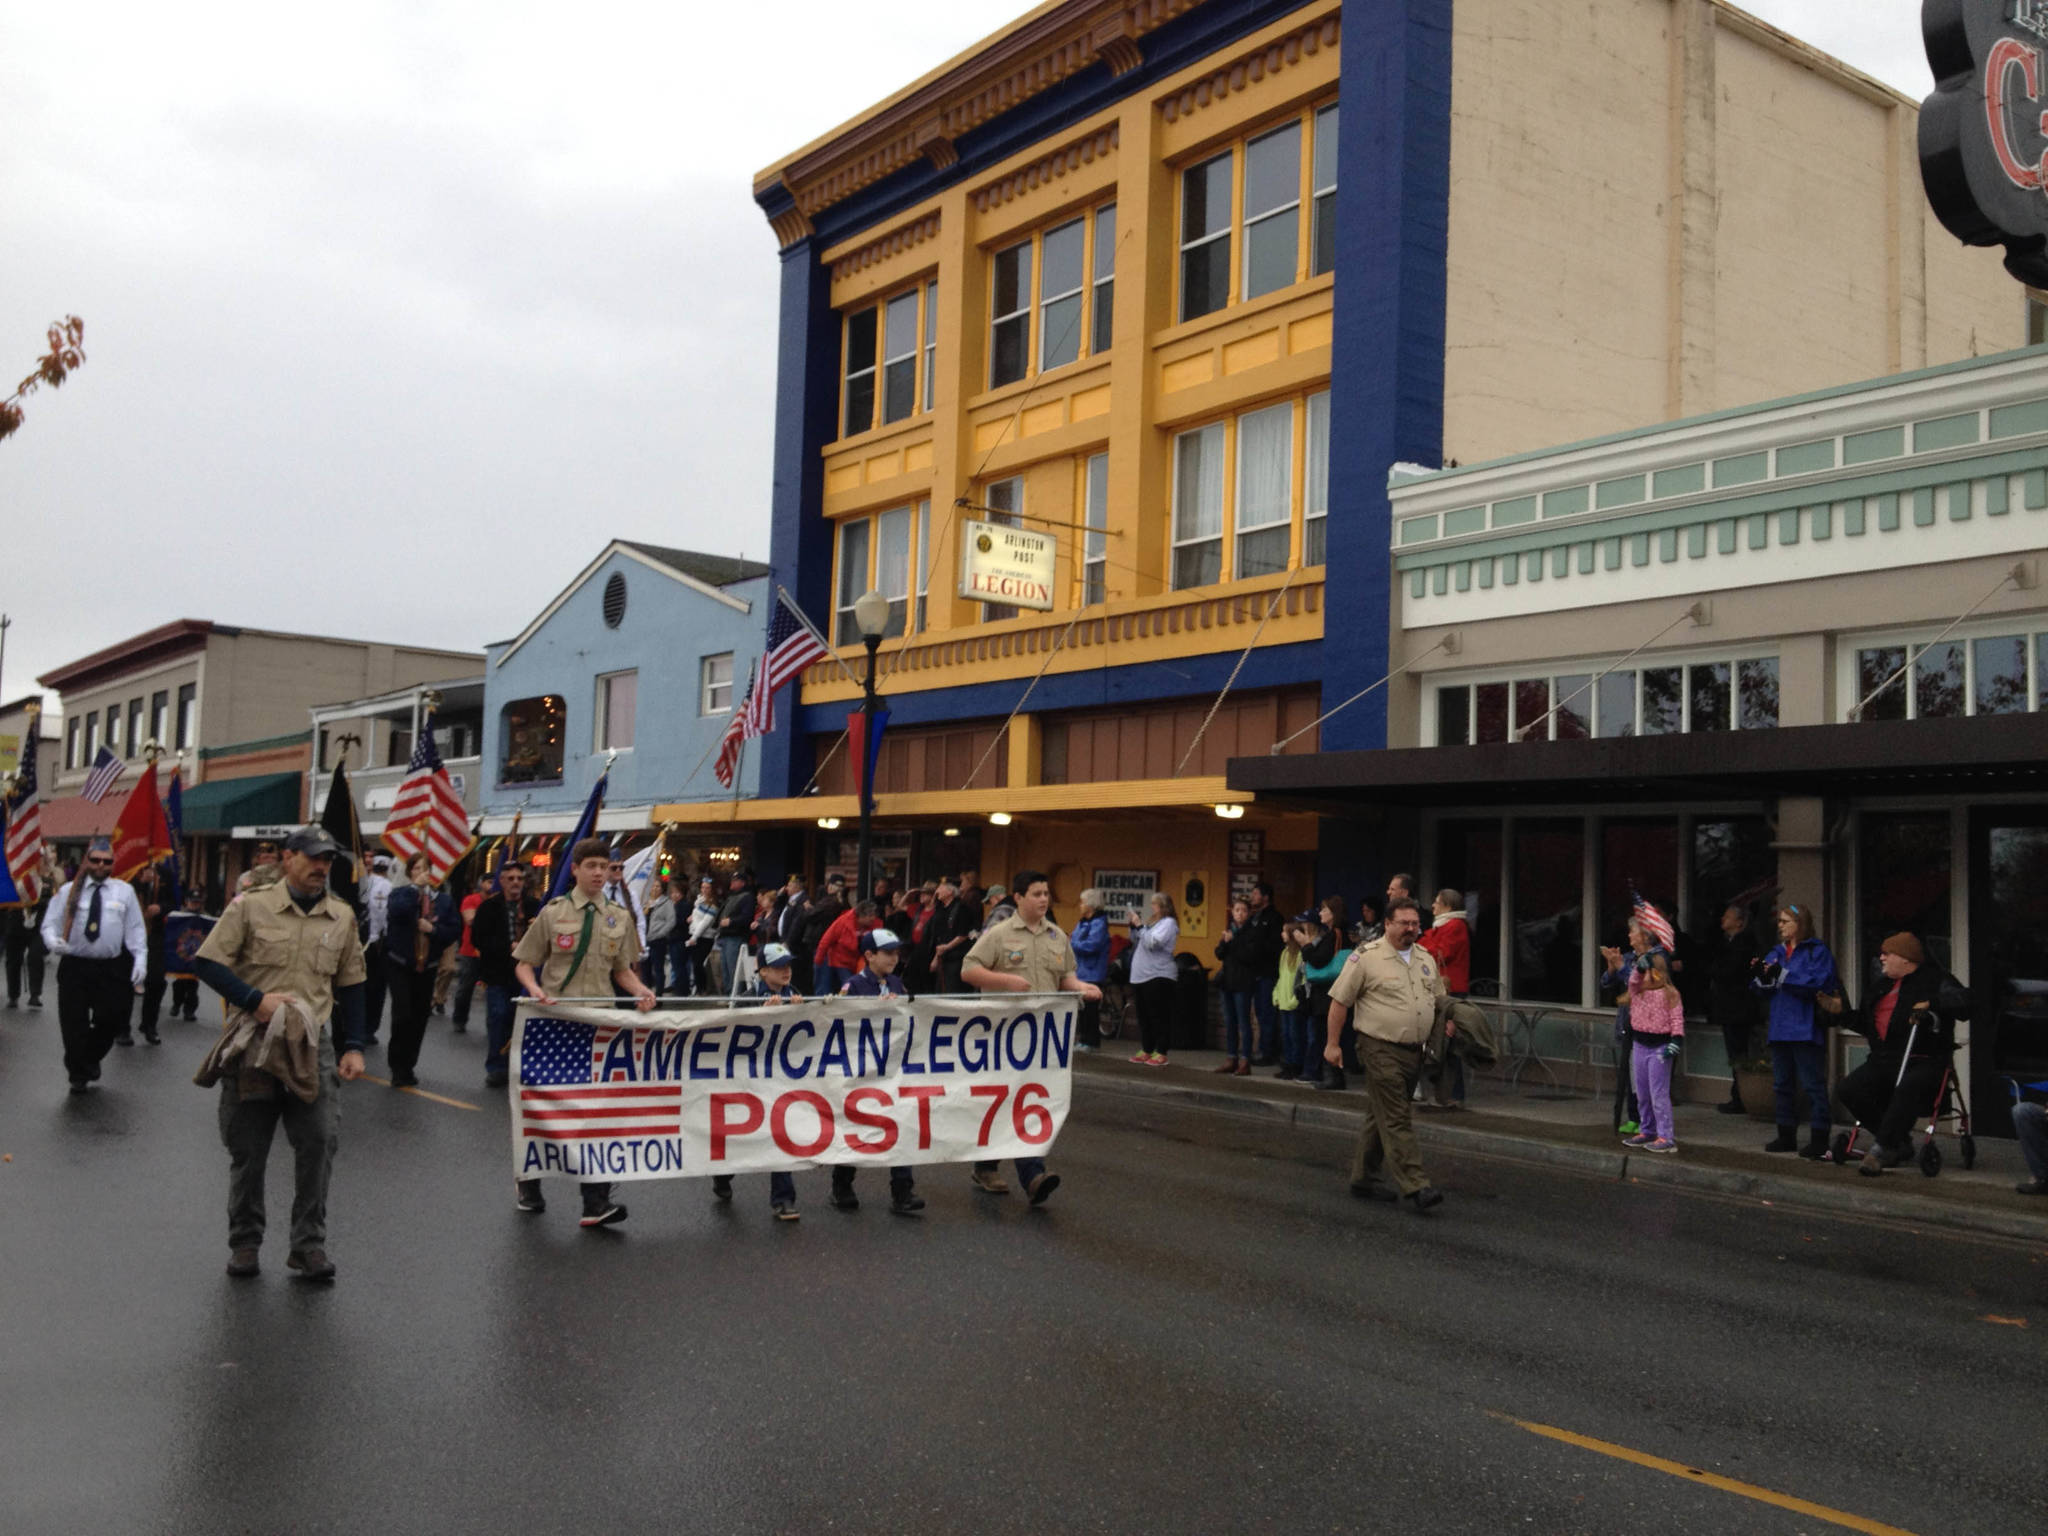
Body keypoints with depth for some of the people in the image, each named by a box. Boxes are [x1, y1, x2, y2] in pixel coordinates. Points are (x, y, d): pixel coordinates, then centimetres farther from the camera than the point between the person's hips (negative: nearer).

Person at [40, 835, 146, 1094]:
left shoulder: (124, 891, 6)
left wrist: (140, 960, -4)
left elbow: (135, 929, 5)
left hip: (112, 968, 0)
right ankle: (79, 1075, 20)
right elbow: (50, 923, 5)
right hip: (74, 966, 0)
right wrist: (53, 941, -18)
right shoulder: (69, 891, 5)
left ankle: (91, 1059, 32)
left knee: (110, 1021, 3)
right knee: (74, 1024, 2)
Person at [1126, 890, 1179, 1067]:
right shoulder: (1151, 921, 18)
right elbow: (1136, 942, 23)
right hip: (1142, 976, 9)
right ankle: (1146, 1051, 18)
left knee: (1159, 1016, -7)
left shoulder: (1168, 923, -8)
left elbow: (1152, 942, -20)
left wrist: (1140, 926, -12)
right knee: (1144, 1016, 11)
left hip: (1159, 976, -9)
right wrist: (1134, 927, 9)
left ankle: (1161, 1054, -5)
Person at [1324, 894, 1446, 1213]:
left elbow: (1440, 1001, 23)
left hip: (1414, 1052, 7)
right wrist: (1332, 1043, -7)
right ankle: (1415, 1187, -13)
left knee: (1381, 1117, 14)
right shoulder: (1367, 957, -8)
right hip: (1382, 1051, -7)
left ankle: (1363, 1178, 23)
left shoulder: (1426, 959, 13)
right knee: (1396, 1120, -10)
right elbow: (1340, 1001, -6)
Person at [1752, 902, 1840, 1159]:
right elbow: (1765, 991, 13)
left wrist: (1781, 975, -20)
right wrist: (1761, 977, -9)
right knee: (1783, 1083, 12)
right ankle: (1786, 1135, 21)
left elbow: (1818, 982, -20)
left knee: (1813, 1084, -5)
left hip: (1806, 1030, -7)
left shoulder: (1818, 952, -5)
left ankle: (1819, 1138, -1)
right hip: (1780, 1029, 8)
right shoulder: (1777, 953, 15)